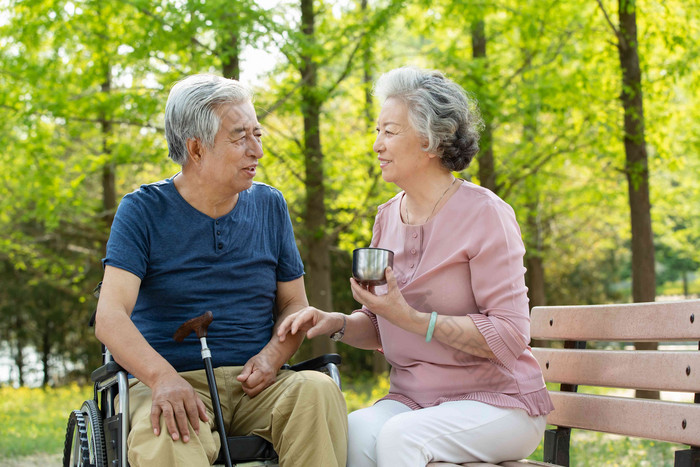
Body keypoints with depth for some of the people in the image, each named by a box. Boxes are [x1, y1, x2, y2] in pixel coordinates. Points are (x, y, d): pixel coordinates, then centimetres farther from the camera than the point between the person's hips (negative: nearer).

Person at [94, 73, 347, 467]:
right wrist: (163, 377, -29)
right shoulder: (143, 210, 0)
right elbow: (111, 316, -11)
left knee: (319, 390, -29)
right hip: (177, 381, -4)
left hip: (253, 384, 4)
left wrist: (272, 355, -8)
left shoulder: (269, 205, 13)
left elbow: (294, 304, 15)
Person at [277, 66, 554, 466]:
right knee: (357, 429, -27)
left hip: (498, 401, -5)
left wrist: (410, 318, -22)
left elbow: (510, 336, -16)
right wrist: (338, 323, -4)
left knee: (400, 435, -32)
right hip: (412, 398, 5)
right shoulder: (388, 217, 9)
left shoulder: (484, 214, -11)